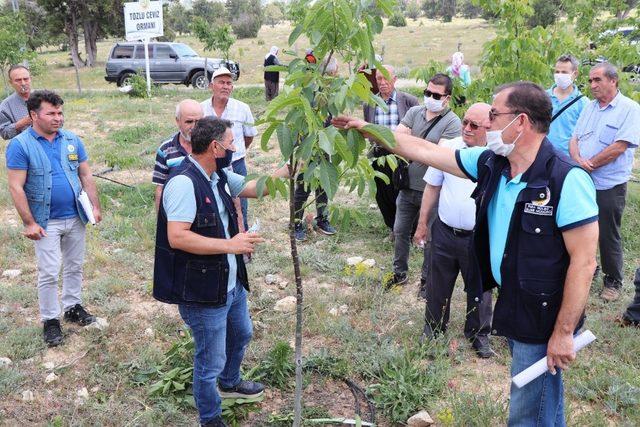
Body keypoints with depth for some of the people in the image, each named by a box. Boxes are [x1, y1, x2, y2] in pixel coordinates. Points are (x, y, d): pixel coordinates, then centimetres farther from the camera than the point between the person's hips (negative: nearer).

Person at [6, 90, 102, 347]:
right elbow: (16, 187, -12)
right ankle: (50, 319, 15)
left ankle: (73, 306, 32)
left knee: (75, 267, 16)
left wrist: (95, 207, 3)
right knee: (49, 273, 0)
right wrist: (29, 223, -15)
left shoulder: (72, 140, 3)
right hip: (46, 222, -4)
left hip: (75, 217, 4)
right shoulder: (20, 145, -10)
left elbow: (86, 176, 9)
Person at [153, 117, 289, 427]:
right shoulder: (184, 183, -25)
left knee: (241, 334, 32)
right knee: (210, 363, 6)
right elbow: (176, 237, -32)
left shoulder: (219, 176, 4)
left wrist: (287, 169, 10)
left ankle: (230, 383, 59)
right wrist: (230, 244, -28)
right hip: (203, 292, -10)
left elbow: (255, 188, 19)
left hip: (231, 283, 10)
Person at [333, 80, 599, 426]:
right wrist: (368, 129, 4)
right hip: (510, 305, 7)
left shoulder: (567, 180, -23)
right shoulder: (489, 163, -2)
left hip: (543, 319, -7)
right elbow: (425, 151, 4)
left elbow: (584, 261, -22)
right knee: (541, 399, 26)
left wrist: (564, 333, -19)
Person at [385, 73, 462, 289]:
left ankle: (428, 280, 27)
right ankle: (400, 272, 35)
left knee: (431, 237, 9)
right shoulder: (414, 112, 3)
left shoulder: (452, 122, -13)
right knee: (400, 231, 17)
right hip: (408, 185, 5)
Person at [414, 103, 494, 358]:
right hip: (444, 232, 2)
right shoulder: (448, 148, -2)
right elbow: (432, 188, 7)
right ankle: (433, 329, 34)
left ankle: (478, 334, 33)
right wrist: (422, 224, 8)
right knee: (438, 285, 14)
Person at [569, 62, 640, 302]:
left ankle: (613, 282, 20)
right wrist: (578, 160, -13)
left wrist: (589, 164, -14)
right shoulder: (589, 108, 11)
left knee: (608, 236, 4)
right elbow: (574, 139, 7)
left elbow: (619, 147, -18)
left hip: (609, 186, -6)